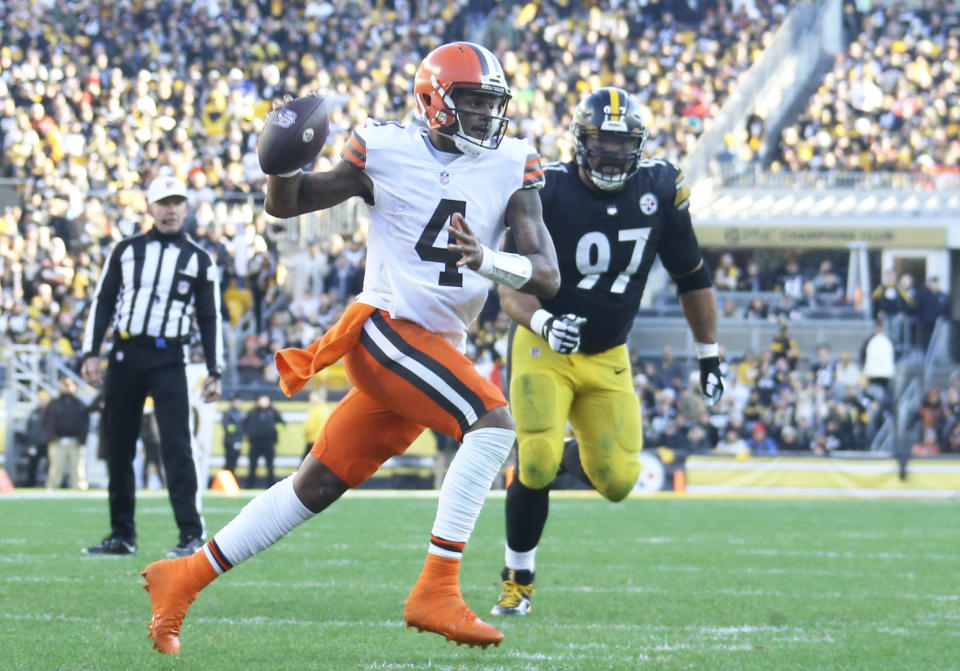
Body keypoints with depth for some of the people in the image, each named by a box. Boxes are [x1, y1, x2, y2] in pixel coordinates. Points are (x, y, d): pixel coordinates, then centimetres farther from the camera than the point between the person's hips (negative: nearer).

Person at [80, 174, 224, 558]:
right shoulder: (126, 250, 10)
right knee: (118, 446, 5)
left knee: (176, 446, -12)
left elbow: (210, 319, 8)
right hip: (125, 355, 2)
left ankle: (191, 534, -12)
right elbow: (103, 302, 10)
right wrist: (91, 353, 1)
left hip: (168, 360, -2)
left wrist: (214, 371, 1)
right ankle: (122, 534, 14)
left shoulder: (198, 260, 7)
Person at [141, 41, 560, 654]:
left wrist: (489, 261, -22)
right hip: (386, 326, -5)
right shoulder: (388, 152, -3)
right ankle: (436, 591, -25)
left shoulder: (512, 168, 4)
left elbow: (548, 276, -3)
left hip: (435, 350, 5)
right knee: (494, 421, -25)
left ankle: (183, 579, 20)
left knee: (318, 487, 9)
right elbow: (286, 205, 8)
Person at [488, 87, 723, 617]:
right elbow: (511, 287, -17)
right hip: (543, 350, -3)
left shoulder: (659, 188, -6)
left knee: (618, 481, -5)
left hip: (607, 359, 4)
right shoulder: (547, 192, -17)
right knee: (537, 461, -22)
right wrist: (543, 321, -38)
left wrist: (709, 357, 9)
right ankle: (517, 581, -1)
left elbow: (692, 275, 7)